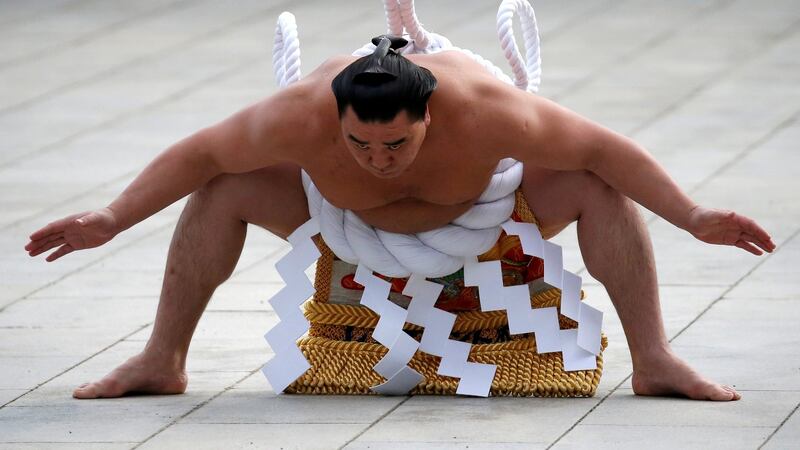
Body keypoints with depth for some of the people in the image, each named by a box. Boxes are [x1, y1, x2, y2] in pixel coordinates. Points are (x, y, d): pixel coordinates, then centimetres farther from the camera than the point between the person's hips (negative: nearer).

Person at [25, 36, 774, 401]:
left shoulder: (485, 110, -43)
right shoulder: (303, 116, -40)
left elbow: (603, 149, -33)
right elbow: (200, 154, -25)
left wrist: (693, 217, -34)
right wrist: (113, 218, -30)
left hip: (481, 208, -1)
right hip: (349, 220, 1)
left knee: (597, 189, -25)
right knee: (223, 192, -19)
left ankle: (656, 363, -16)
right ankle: (161, 362, -5)